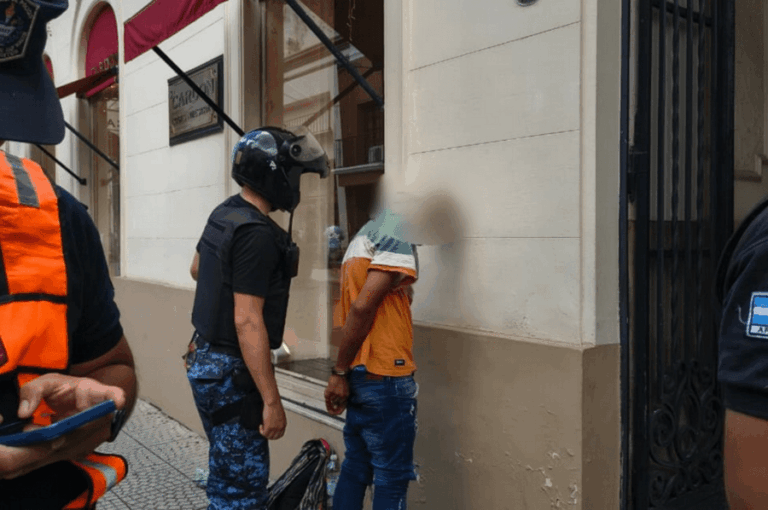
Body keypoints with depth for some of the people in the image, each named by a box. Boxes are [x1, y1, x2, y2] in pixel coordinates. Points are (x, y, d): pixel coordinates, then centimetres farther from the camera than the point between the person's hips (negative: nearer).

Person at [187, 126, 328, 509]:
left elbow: (197, 269, 23)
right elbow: (247, 321, -26)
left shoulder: (224, 213, 7)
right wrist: (271, 401, -24)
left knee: (226, 470, 22)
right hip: (231, 373, -10)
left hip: (206, 359, 10)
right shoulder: (257, 233, -23)